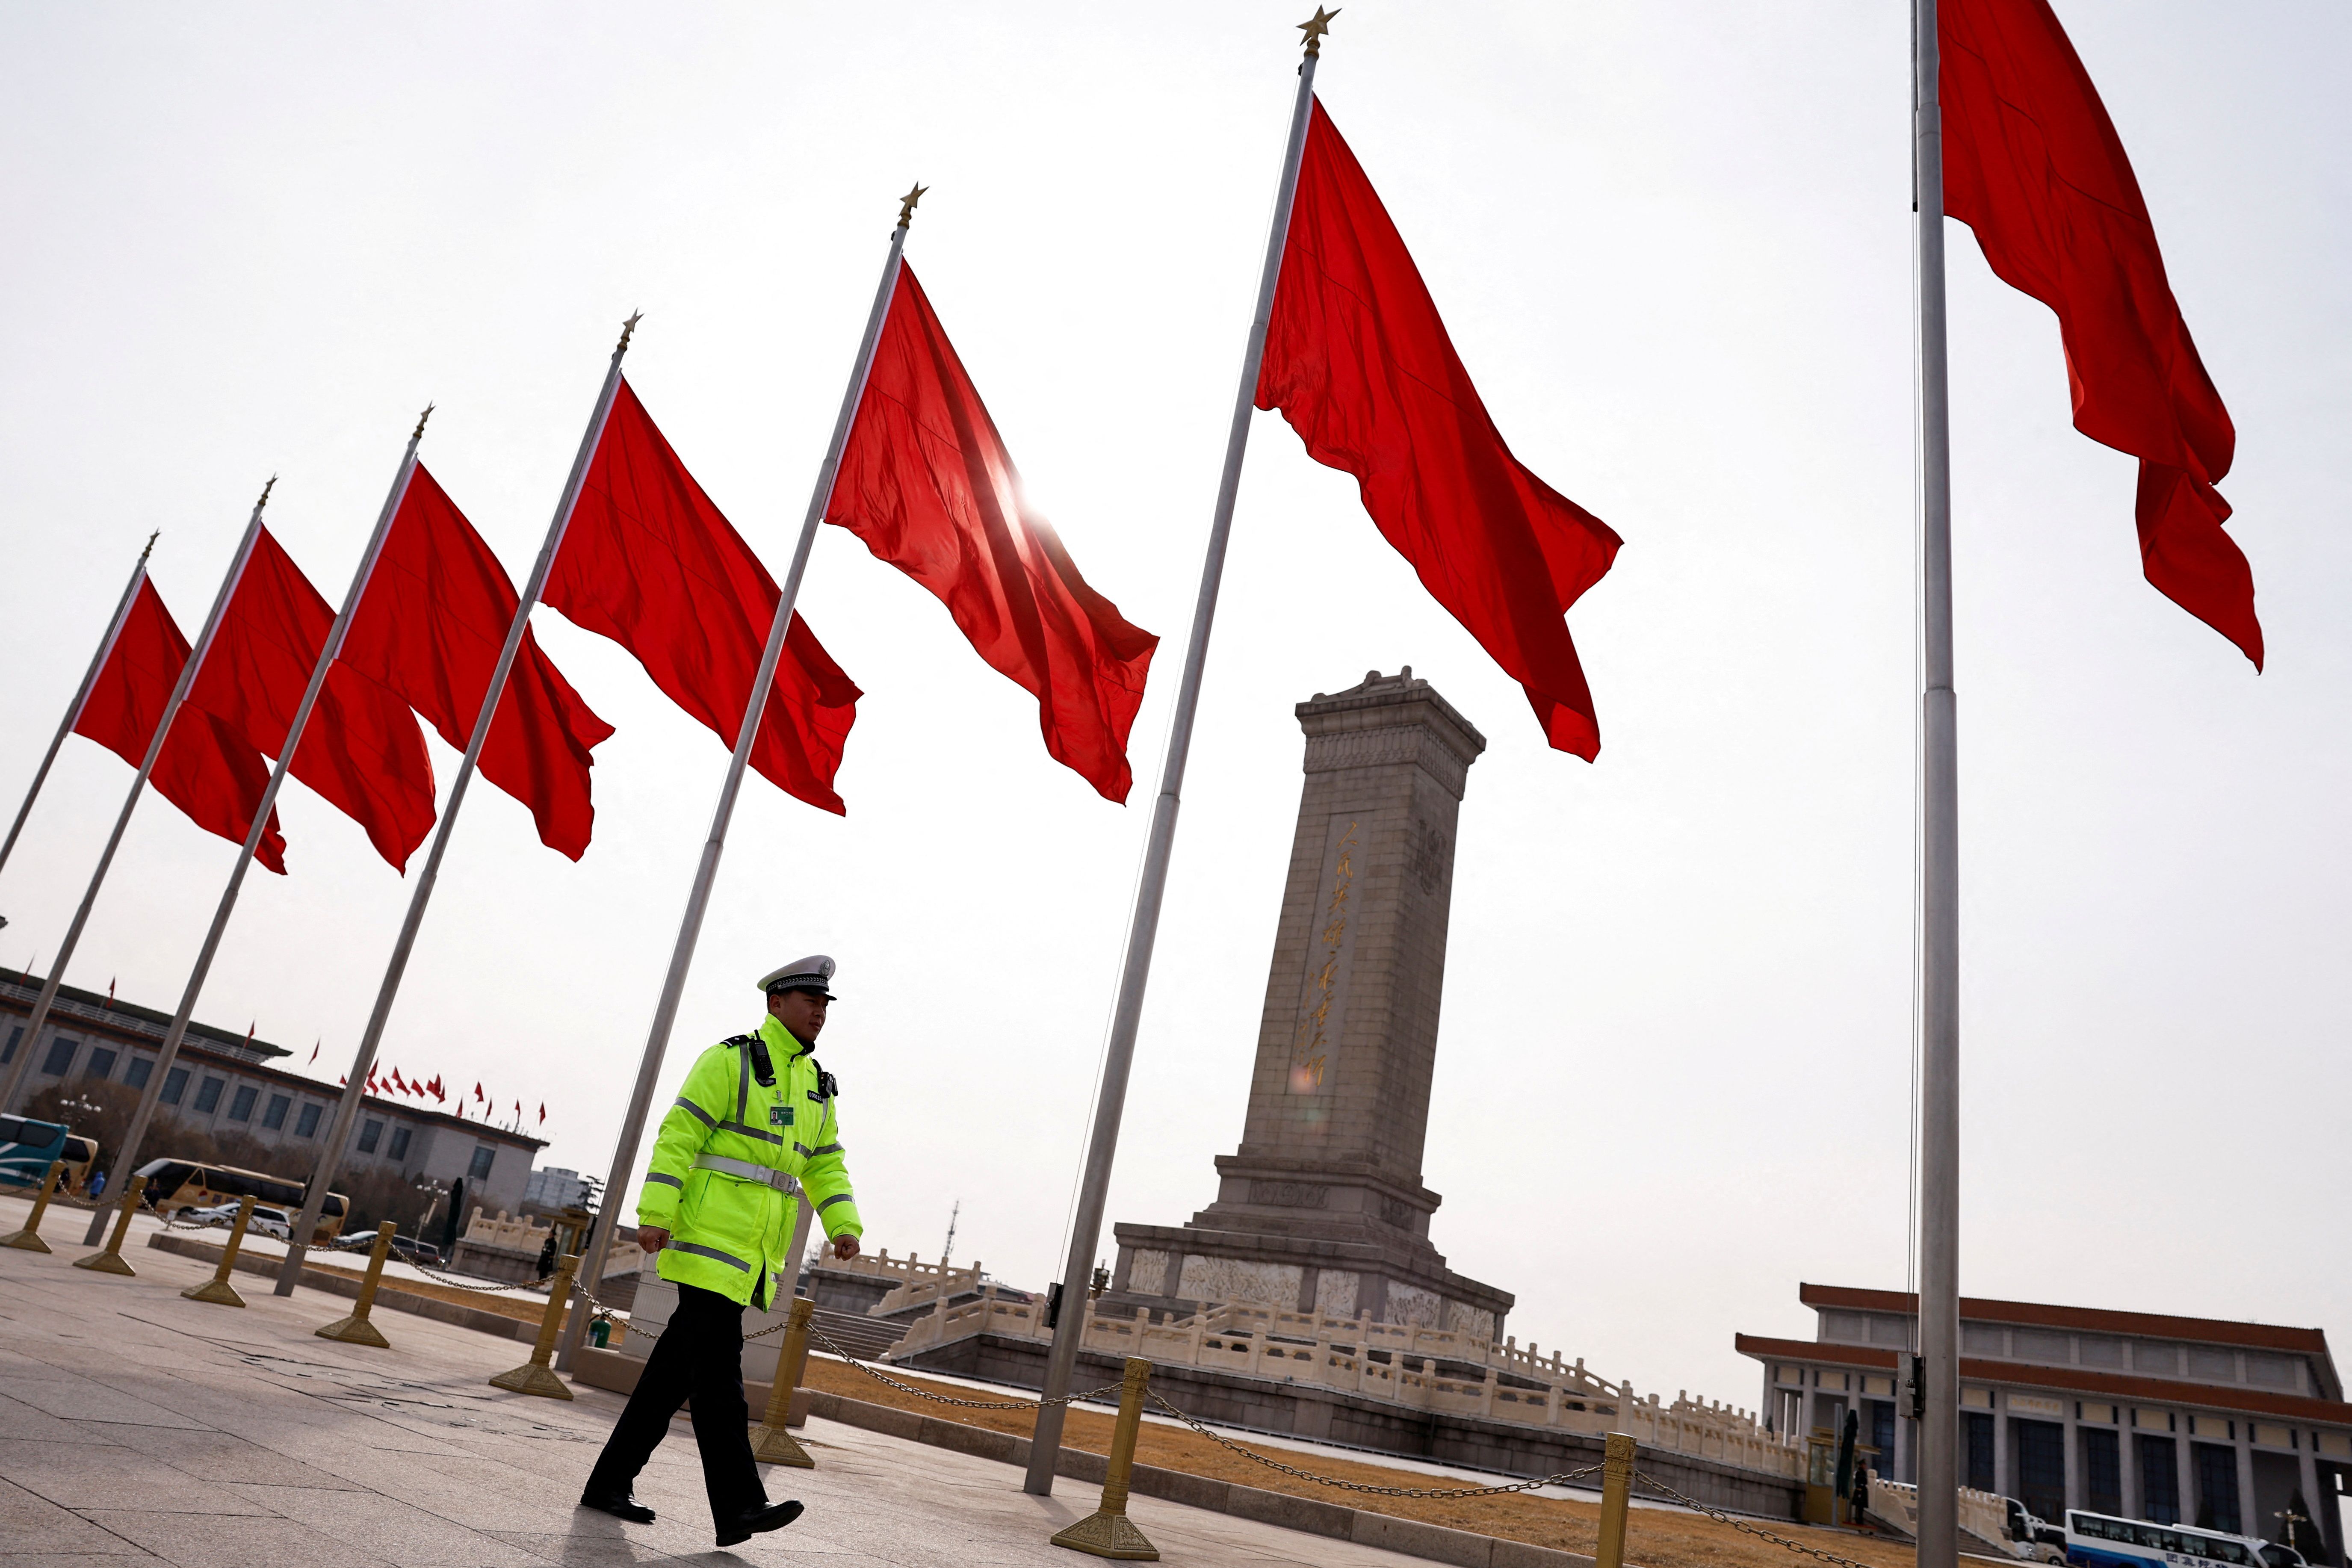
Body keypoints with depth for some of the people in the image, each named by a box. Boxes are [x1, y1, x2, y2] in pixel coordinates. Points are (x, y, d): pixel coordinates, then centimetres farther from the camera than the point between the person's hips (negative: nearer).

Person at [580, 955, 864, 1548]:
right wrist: (654, 1215, -18)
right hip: (712, 1229, -8)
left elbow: (825, 1166, 16)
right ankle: (738, 1506, -13)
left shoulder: (816, 1086, 16)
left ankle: (609, 1482, 20)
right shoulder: (730, 1060, -6)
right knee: (717, 1361, -11)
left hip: (756, 1252, 8)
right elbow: (678, 1136, -11)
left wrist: (844, 1226, 1)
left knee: (680, 1363, 10)